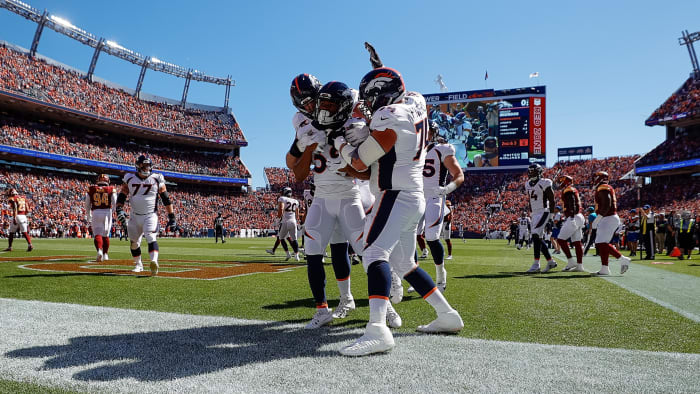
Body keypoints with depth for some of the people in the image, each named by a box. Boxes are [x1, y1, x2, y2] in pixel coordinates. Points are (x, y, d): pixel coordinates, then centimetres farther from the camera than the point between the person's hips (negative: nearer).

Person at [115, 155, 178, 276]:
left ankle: (154, 262, -40)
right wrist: (119, 210, -11)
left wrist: (171, 218, -4)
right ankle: (138, 265, 32)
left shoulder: (157, 179, -2)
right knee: (134, 242, 12)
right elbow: (121, 197, 7)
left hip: (151, 215, -3)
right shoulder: (130, 179, 3)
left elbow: (166, 200, 0)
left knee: (151, 237, -24)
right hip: (135, 216, 3)